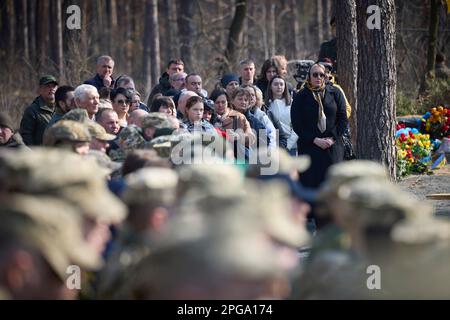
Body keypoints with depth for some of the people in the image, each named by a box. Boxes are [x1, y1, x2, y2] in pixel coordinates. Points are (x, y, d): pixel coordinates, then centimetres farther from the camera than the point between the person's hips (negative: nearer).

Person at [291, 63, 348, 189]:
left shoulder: (335, 93, 7)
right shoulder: (301, 97, 3)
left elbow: (343, 119, 6)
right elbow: (296, 124, -2)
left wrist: (332, 138, -7)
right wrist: (315, 140, -11)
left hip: (333, 146, 1)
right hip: (309, 147, -1)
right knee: (311, 183, -5)